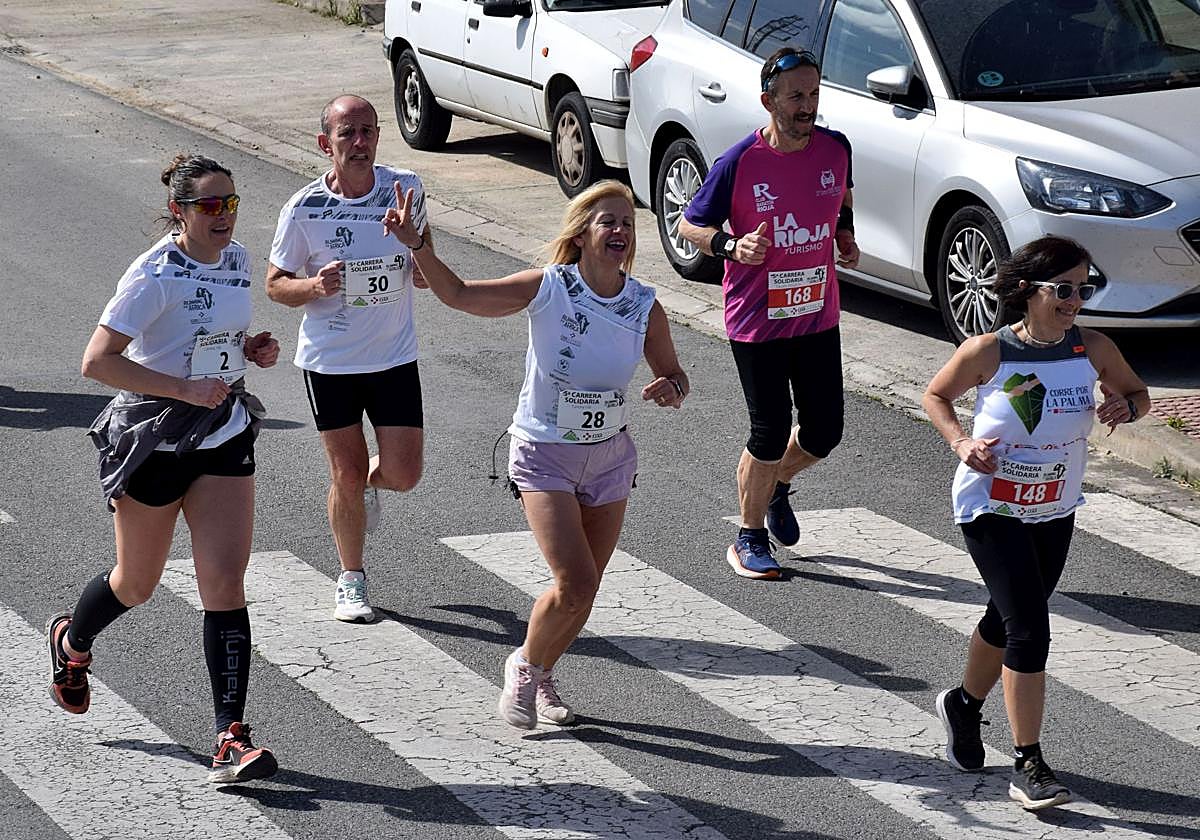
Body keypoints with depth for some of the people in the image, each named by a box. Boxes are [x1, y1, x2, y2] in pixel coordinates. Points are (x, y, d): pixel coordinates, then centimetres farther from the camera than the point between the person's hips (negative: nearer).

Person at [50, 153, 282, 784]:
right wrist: (185, 389, -27)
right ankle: (71, 643, 49)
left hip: (224, 436, 5)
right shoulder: (155, 275, -18)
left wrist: (252, 348, 1)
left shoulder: (236, 261, 4)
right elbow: (98, 361, -23)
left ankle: (230, 740, -11)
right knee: (137, 584, 14)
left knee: (224, 583, -8)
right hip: (153, 440, -5)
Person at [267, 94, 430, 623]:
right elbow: (275, 284, 0)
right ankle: (351, 580, 25)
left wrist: (422, 263, -15)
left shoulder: (406, 189, -4)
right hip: (329, 361, -2)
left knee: (403, 474, 0)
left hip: (395, 357, 2)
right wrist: (315, 287, -21)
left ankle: (367, 483, 38)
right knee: (347, 475, 4)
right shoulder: (304, 209, -10)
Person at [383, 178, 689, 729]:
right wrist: (417, 246, -22)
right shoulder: (547, 288, -15)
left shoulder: (645, 307, -7)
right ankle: (525, 665, 14)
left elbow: (672, 374, 7)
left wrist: (670, 388, -17)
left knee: (584, 588, 10)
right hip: (544, 453, -4)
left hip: (610, 455, 4)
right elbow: (460, 295, -10)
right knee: (575, 585, -14)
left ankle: (540, 677, 35)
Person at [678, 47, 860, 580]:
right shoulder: (739, 163, -16)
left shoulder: (835, 148, -3)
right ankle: (750, 538, 20)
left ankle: (777, 484, 40)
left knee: (824, 431, 8)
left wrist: (846, 236, 5)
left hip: (818, 316, 4)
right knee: (770, 436, -1)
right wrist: (731, 246, -24)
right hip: (757, 321, -4)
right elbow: (690, 225, -7)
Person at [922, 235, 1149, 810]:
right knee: (1028, 631, -14)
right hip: (991, 509, -5)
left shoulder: (1093, 349, -8)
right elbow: (935, 397, 0)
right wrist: (961, 442, -17)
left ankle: (964, 704, 49)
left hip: (1055, 512, 5)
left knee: (1007, 620, 20)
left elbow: (1137, 393, 9)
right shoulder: (988, 352, -16)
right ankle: (1028, 766, -8)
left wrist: (1126, 406, -15)